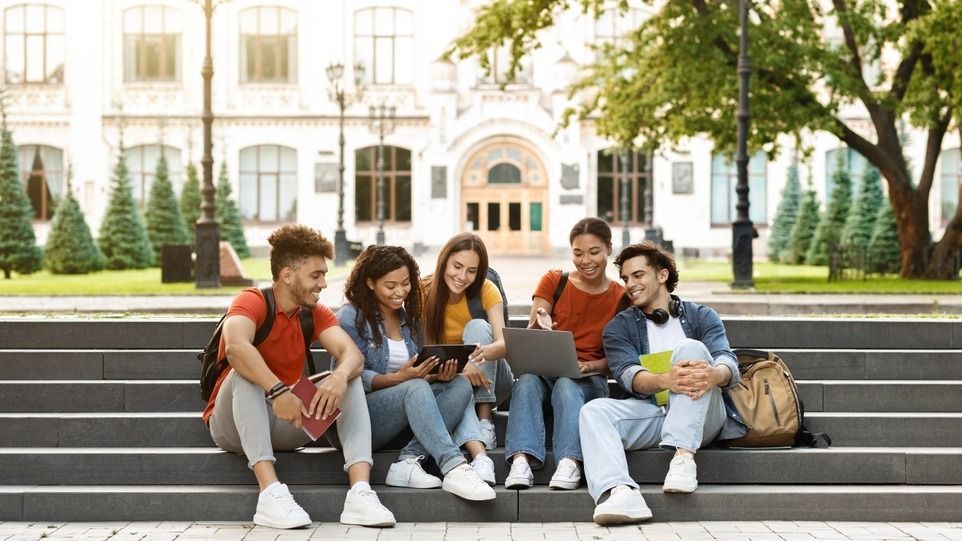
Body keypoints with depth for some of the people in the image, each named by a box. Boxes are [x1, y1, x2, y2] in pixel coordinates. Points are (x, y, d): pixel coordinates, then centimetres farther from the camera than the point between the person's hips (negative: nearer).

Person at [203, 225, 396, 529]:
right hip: (235, 425, -5)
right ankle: (270, 493, -45)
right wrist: (277, 391, -46)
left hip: (287, 424, 5)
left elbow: (351, 353, -14)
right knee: (245, 373, -33)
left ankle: (360, 492, -31)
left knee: (350, 380, -12)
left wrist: (340, 375, -37)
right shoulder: (252, 302, -15)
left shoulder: (316, 314, 3)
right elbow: (235, 347, -37)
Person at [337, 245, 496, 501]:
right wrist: (399, 378, -26)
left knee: (460, 385, -19)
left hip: (404, 418, 6)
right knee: (415, 388, -34)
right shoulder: (351, 317, -3)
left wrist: (436, 375, -10)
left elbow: (422, 376, 14)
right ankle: (454, 469, -48)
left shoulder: (410, 319, 17)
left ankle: (409, 460, -34)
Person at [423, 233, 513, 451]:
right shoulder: (425, 293, -12)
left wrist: (485, 352, -53)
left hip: (489, 378, 1)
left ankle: (484, 420, -32)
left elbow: (504, 343, -26)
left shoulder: (486, 290, -12)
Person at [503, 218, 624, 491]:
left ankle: (569, 462, -53)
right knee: (527, 379, -34)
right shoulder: (553, 281, 7)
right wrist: (537, 326, -26)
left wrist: (589, 366, -19)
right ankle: (521, 460, -51)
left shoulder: (621, 298, 5)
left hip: (590, 379, -1)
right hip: (545, 370, 1)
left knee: (567, 384, -36)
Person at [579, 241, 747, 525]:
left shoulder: (701, 316, 12)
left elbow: (727, 361, -6)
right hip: (650, 413, 1)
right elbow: (628, 375, -7)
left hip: (701, 417, -1)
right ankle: (619, 492, -54)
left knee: (691, 348, -25)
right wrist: (665, 380, -31)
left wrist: (714, 374, -33)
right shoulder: (619, 328, 13)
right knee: (594, 411, -26)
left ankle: (683, 457, -37)